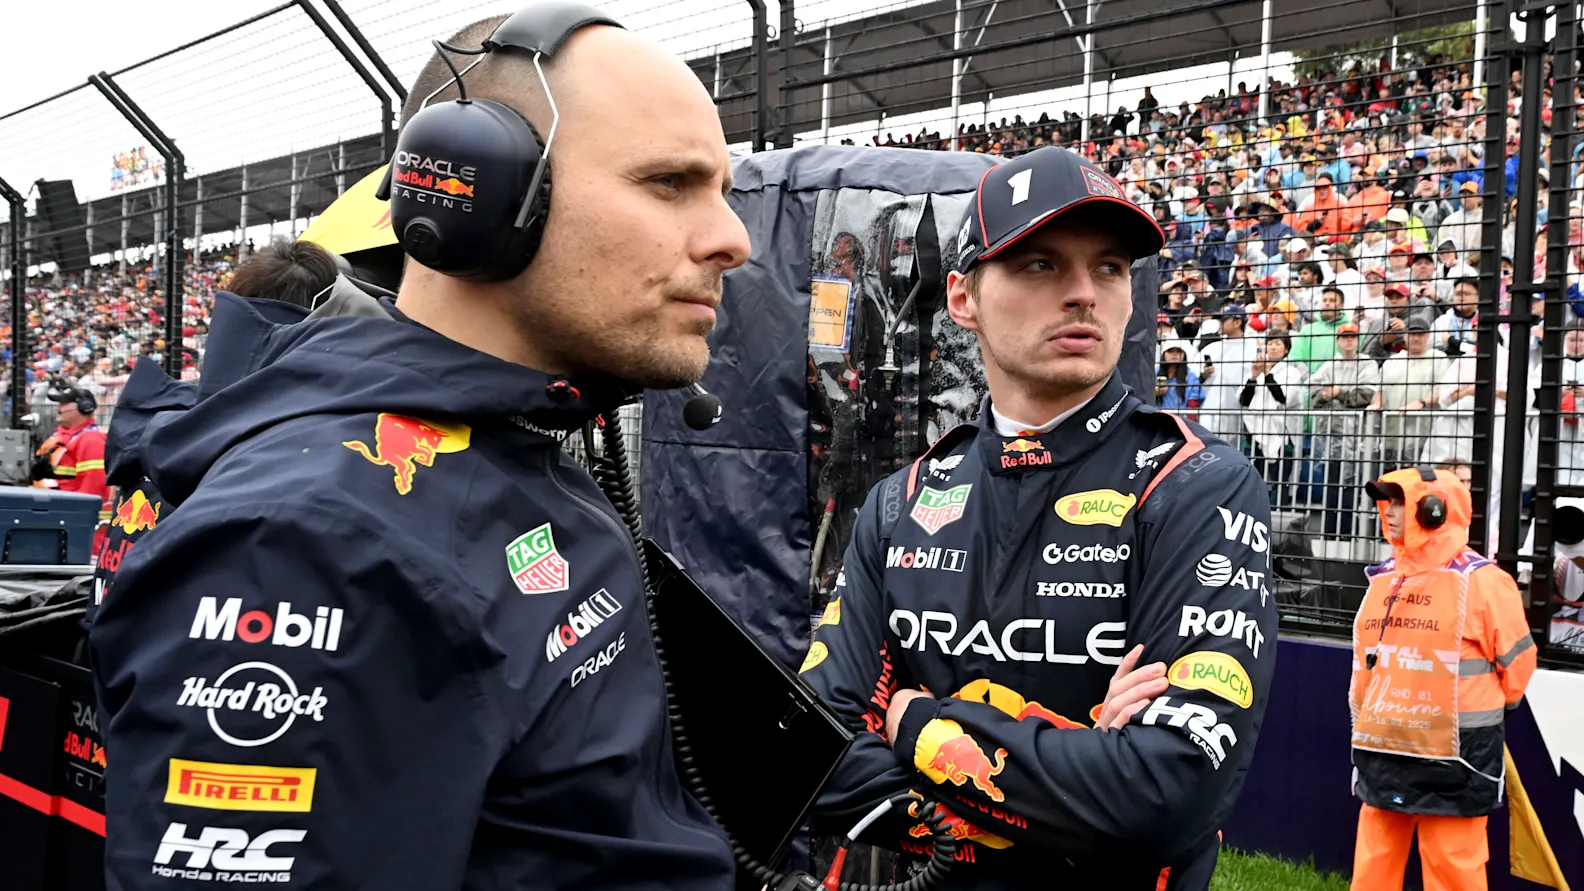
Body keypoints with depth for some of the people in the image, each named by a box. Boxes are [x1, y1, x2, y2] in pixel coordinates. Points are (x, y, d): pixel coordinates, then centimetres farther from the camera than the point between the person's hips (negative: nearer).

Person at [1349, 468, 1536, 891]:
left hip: (1452, 759, -6)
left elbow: (1515, 662, -1)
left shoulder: (1481, 580, -9)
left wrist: (1481, 712, 11)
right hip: (1382, 753, 6)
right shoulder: (1383, 578, 10)